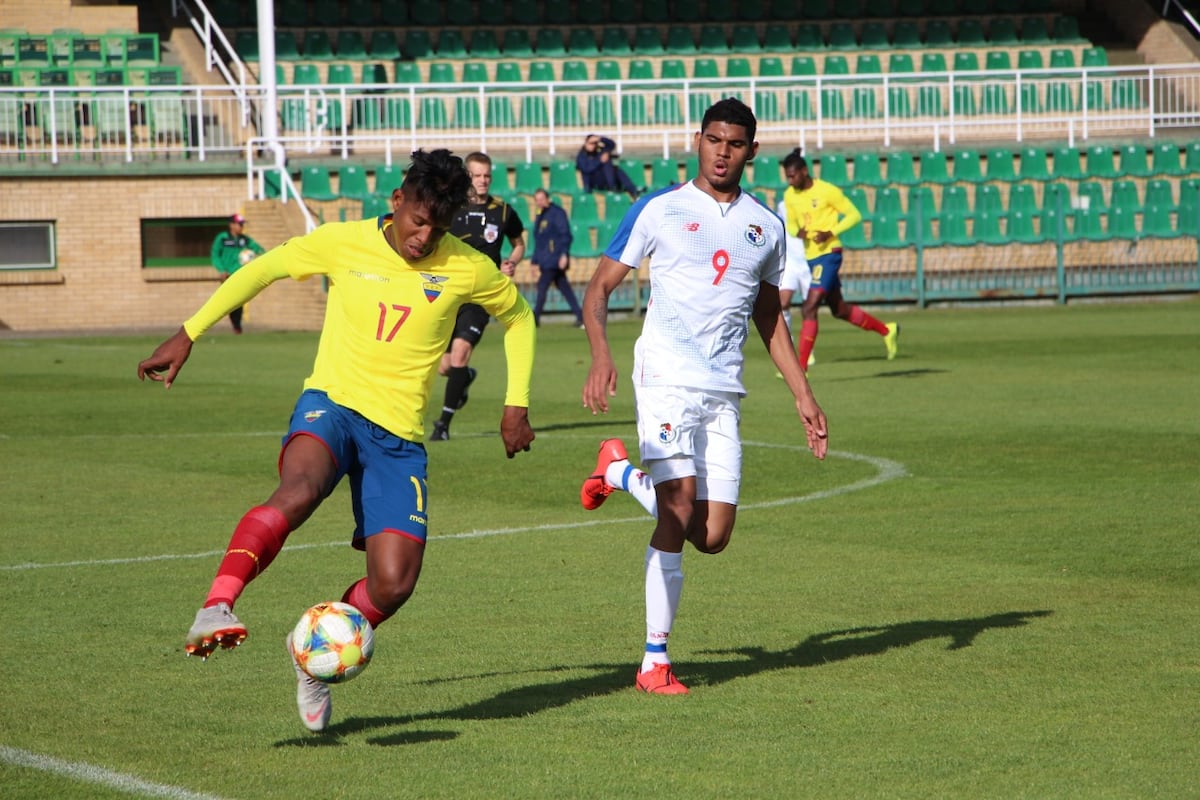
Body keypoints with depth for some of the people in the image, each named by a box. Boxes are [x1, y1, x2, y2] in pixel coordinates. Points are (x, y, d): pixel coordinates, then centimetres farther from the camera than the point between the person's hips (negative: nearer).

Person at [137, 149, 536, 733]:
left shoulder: (465, 269, 0)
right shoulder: (342, 243, -1)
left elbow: (518, 315, 19)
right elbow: (263, 269, 13)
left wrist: (516, 405, 12)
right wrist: (188, 335, 10)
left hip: (399, 433, 2)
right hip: (332, 403, -2)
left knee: (393, 585, -12)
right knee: (300, 489, -39)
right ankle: (216, 608, -46)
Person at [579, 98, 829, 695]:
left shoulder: (765, 225, 13)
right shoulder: (659, 210, 1)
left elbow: (769, 316, 24)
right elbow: (599, 287, 2)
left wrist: (803, 396, 18)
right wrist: (601, 354, -16)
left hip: (724, 390, 4)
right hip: (666, 375, -4)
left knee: (713, 535, -2)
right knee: (680, 505, -19)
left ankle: (622, 473, 27)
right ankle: (655, 660, -10)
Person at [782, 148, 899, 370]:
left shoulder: (827, 191, -13)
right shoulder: (790, 195, 5)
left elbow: (854, 215, -6)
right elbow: (791, 224, 18)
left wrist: (831, 233, -20)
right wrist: (797, 233, -7)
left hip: (828, 254, -8)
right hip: (809, 257, 8)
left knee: (809, 308, -16)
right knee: (839, 310, 18)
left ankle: (801, 366, -15)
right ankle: (887, 331, 37)